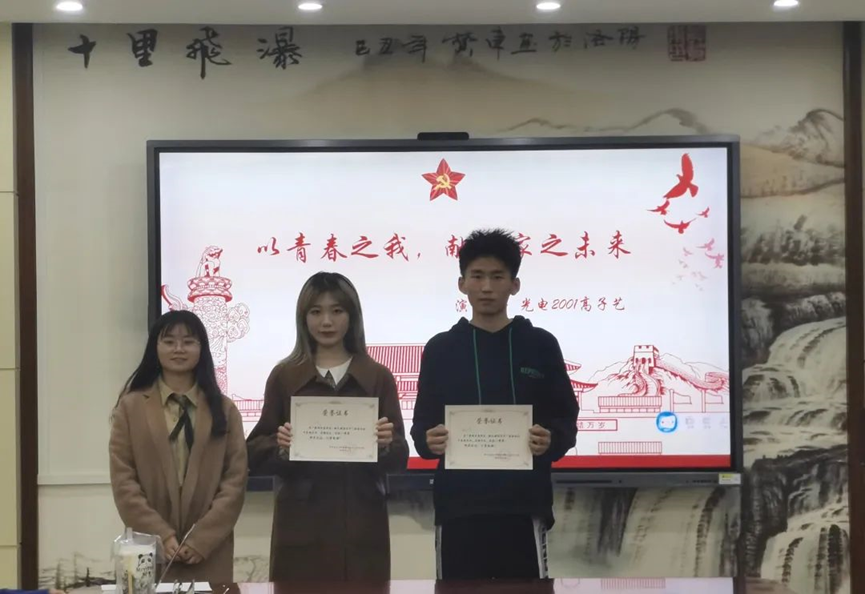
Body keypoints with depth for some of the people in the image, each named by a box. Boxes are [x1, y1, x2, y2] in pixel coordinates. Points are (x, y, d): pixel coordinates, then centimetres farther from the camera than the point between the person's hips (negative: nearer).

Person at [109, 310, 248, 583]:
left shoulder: (224, 409, 8)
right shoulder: (131, 406, 5)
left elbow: (236, 480, 1)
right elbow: (123, 480, -1)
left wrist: (202, 539, -10)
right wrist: (161, 535, -11)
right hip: (150, 549, -1)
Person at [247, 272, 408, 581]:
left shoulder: (378, 377, 6)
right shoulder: (284, 376, 4)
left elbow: (399, 458, 4)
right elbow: (255, 454, 4)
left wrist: (386, 445, -17)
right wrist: (280, 446, -17)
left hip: (361, 523, 1)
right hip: (301, 524, -1)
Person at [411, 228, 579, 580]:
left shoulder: (540, 345, 7)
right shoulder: (440, 349, 9)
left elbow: (566, 422, 6)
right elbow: (422, 424, 9)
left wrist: (550, 442, -15)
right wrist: (429, 441, -13)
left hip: (523, 505, -1)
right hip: (458, 506, 1)